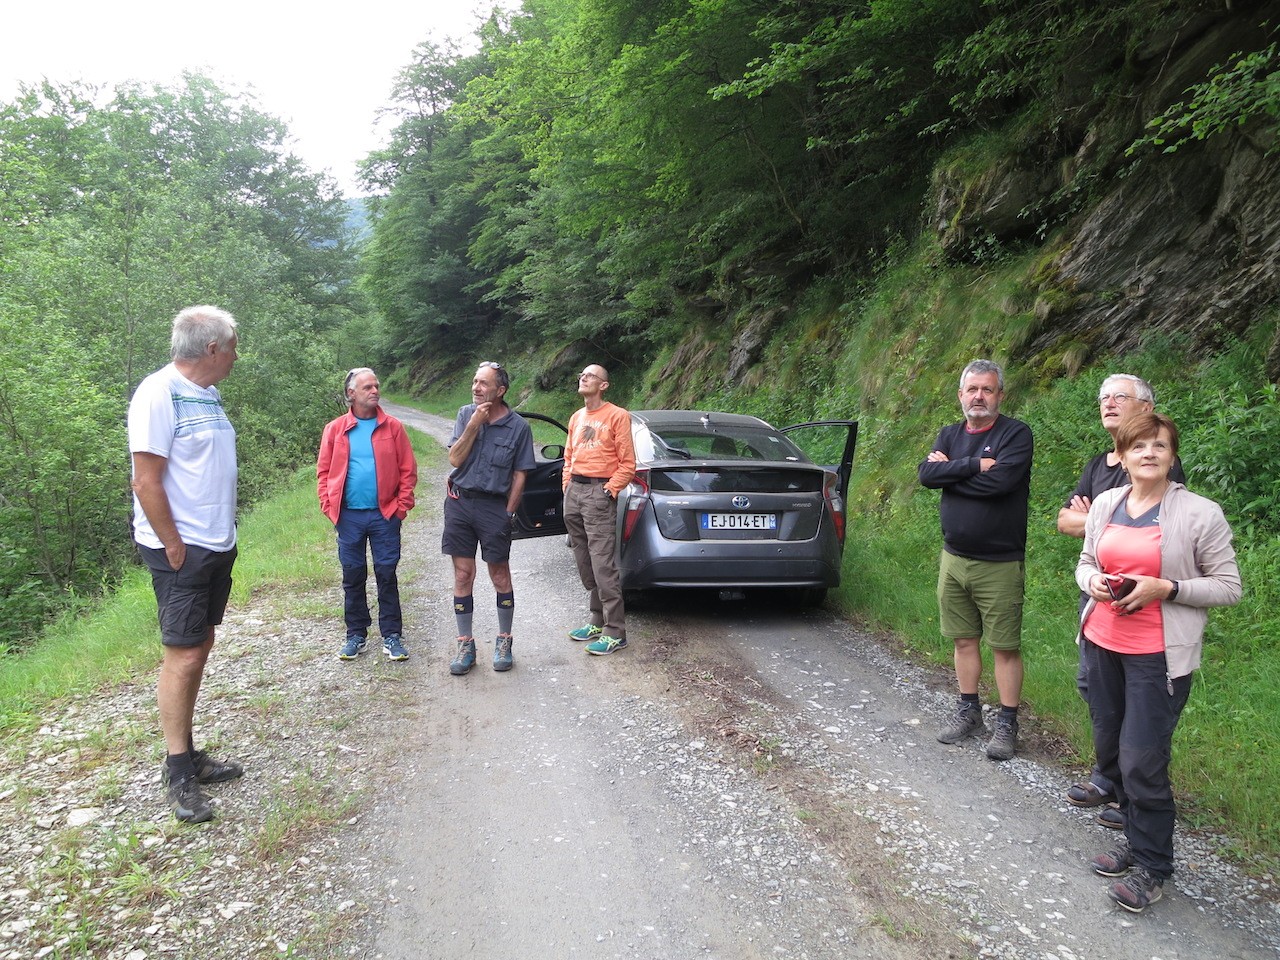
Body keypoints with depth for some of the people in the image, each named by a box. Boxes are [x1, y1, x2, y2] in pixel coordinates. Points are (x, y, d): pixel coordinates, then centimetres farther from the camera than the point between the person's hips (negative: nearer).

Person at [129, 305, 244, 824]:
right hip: (182, 550, -9)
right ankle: (178, 774, 8)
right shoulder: (159, 394, -15)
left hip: (217, 547, 9)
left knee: (200, 649, 13)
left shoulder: (207, 395, 12)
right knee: (183, 656, -3)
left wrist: (222, 539, 13)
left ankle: (189, 755, 24)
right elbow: (146, 481, -19)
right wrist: (175, 548, -15)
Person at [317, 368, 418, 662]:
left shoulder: (393, 427, 1)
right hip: (349, 516, 1)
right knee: (352, 577, 9)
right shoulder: (335, 429, 3)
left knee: (387, 575, 3)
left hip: (385, 515, -1)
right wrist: (329, 506, -2)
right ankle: (356, 635, 22)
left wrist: (402, 505, -6)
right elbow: (324, 471, 6)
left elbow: (408, 470, 0)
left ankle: (392, 636, 12)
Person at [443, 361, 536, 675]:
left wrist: (508, 513, -5)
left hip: (494, 506, -2)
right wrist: (474, 425, -14)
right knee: (463, 575, 7)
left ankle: (504, 642, 20)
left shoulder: (518, 427, -5)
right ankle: (465, 645, 16)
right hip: (459, 503, 2)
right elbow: (455, 460, -5)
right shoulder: (465, 415, 2)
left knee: (500, 576, 5)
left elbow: (519, 475, -1)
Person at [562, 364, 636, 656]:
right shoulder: (576, 418, 16)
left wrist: (609, 491, -13)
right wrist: (567, 486, 11)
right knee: (584, 563, 11)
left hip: (599, 493, -8)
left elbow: (627, 464, -7)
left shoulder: (617, 416, -5)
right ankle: (597, 621, 21)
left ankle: (615, 633, -7)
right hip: (574, 491, 8)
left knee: (602, 565, -11)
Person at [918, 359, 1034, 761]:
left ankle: (1007, 724, 13)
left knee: (1005, 648, 1)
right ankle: (969, 712, 28)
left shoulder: (1016, 434, -7)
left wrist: (949, 471, -12)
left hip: (999, 564, -5)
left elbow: (1000, 480, -24)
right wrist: (974, 465, -18)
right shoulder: (950, 435, 9)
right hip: (954, 558, 5)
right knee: (964, 640, 14)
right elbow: (926, 474, -8)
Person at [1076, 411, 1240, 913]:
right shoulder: (1105, 504, 5)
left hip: (1158, 655, -5)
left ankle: (1152, 865, 17)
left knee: (1142, 762, -3)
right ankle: (1136, 839, 35)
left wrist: (1164, 588, -19)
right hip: (1102, 643, 6)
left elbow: (1227, 586, -6)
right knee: (1110, 751, 14)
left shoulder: (1200, 514, -10)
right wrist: (1093, 580, -7)